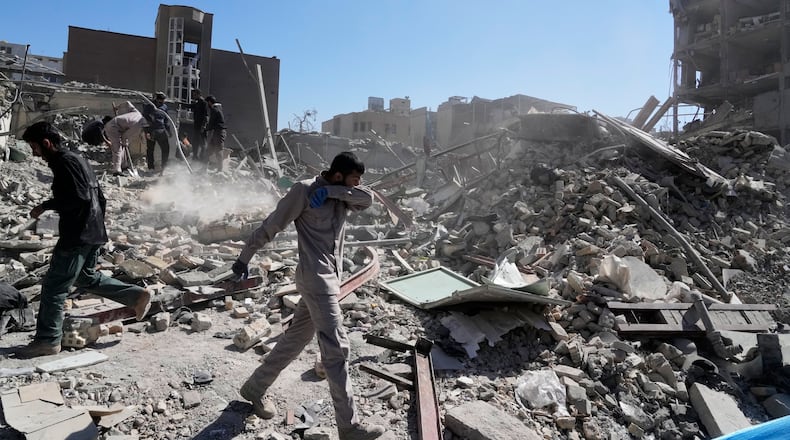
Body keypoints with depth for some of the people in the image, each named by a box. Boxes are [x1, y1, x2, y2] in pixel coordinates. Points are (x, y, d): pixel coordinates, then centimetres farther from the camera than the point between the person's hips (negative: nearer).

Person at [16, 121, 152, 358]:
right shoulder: (75, 159, 16)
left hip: (77, 235, -10)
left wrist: (45, 206, -15)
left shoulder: (65, 162, -14)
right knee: (87, 278, 23)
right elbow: (98, 196, 19)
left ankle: (47, 340, 8)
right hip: (92, 232, 10)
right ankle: (138, 296, 21)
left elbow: (78, 197, -25)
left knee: (53, 287, -1)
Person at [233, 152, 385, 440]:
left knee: (295, 340, 16)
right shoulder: (304, 190, -8)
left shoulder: (342, 198, 14)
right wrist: (244, 257, -2)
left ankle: (255, 388, 34)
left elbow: (368, 198, -5)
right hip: (315, 278, -8)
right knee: (336, 349, -9)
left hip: (331, 278, 8)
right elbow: (271, 225, -5)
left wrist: (331, 190, -14)